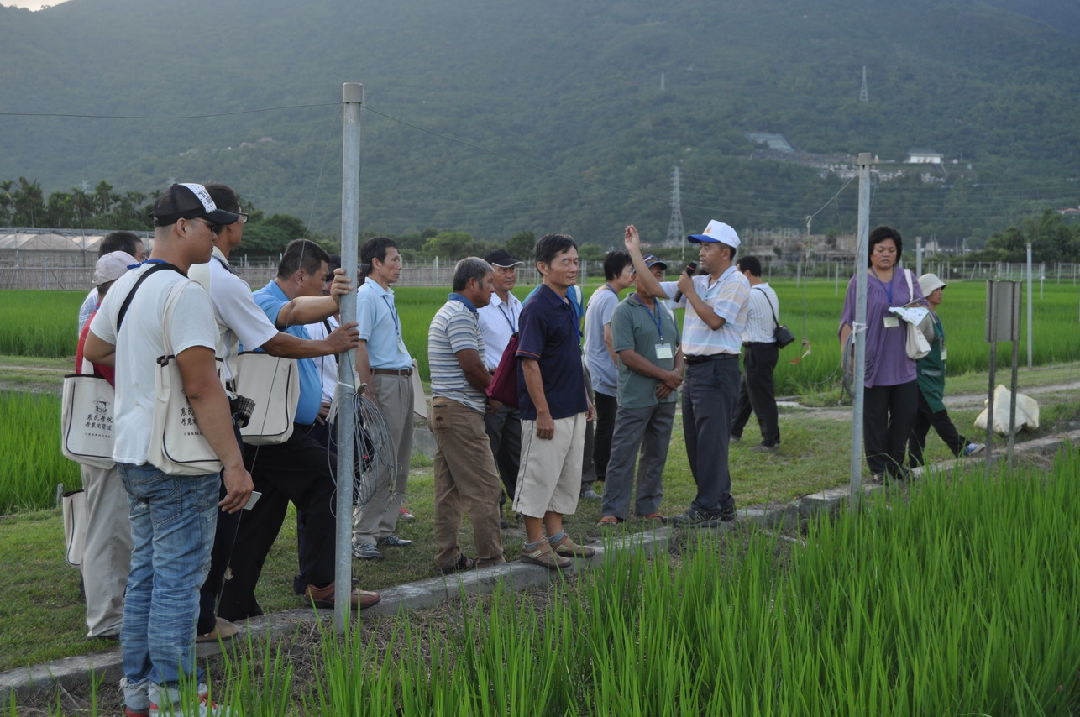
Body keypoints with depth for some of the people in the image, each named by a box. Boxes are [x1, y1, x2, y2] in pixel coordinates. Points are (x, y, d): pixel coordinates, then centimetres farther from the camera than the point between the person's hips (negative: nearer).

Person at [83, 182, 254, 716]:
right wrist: (234, 463, -23)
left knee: (145, 573, 16)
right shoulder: (183, 293, -18)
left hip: (131, 451, 9)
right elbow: (202, 388, -23)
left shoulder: (124, 286, 11)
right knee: (178, 579, -2)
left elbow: (93, 350, 27)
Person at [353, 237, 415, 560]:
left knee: (399, 462, 12)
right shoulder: (366, 296, -11)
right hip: (383, 382, -10)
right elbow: (359, 345, -17)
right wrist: (370, 391, -20)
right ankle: (363, 536, -7)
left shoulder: (387, 296, 18)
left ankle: (384, 528, 19)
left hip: (402, 380, 10)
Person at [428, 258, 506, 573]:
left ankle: (447, 557, 15)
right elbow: (472, 367, -19)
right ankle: (490, 558, -4)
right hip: (461, 410, -11)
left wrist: (488, 389, 10)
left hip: (444, 407, 11)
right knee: (483, 487, -7)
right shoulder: (461, 316, -14)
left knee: (450, 488, 12)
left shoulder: (447, 312, 19)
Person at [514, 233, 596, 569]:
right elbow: (529, 362, -19)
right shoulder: (537, 308, -16)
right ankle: (534, 544, 7)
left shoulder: (567, 306, 11)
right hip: (548, 411, -9)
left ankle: (556, 537, 24)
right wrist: (543, 411, -21)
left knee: (567, 475, 15)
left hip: (572, 409, 9)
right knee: (539, 475, -1)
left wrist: (585, 399, 20)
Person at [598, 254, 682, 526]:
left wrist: (676, 374, -2)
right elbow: (627, 355, -14)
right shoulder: (624, 312, -6)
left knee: (656, 455, 10)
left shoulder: (666, 311, 16)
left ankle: (648, 506, 19)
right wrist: (664, 375, -14)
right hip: (636, 398, -7)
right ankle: (613, 511, -2)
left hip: (665, 397, 7)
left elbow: (679, 347, 19)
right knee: (623, 455, -6)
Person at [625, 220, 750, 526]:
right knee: (695, 441, 12)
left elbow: (715, 320, -19)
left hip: (717, 369, -9)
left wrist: (689, 291, -8)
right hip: (694, 368, 9)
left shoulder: (736, 283, -7)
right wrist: (635, 251, 14)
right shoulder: (699, 283, 17)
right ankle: (722, 503, 20)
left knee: (711, 441, -8)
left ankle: (707, 509, -5)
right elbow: (656, 288, 16)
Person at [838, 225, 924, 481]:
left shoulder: (907, 278, 12)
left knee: (906, 412, 4)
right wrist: (846, 354, -9)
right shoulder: (859, 282, 2)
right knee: (875, 417, 0)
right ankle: (879, 468, 9)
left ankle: (895, 464, 18)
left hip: (902, 361, 3)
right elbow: (848, 321, 1)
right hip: (873, 361, -3)